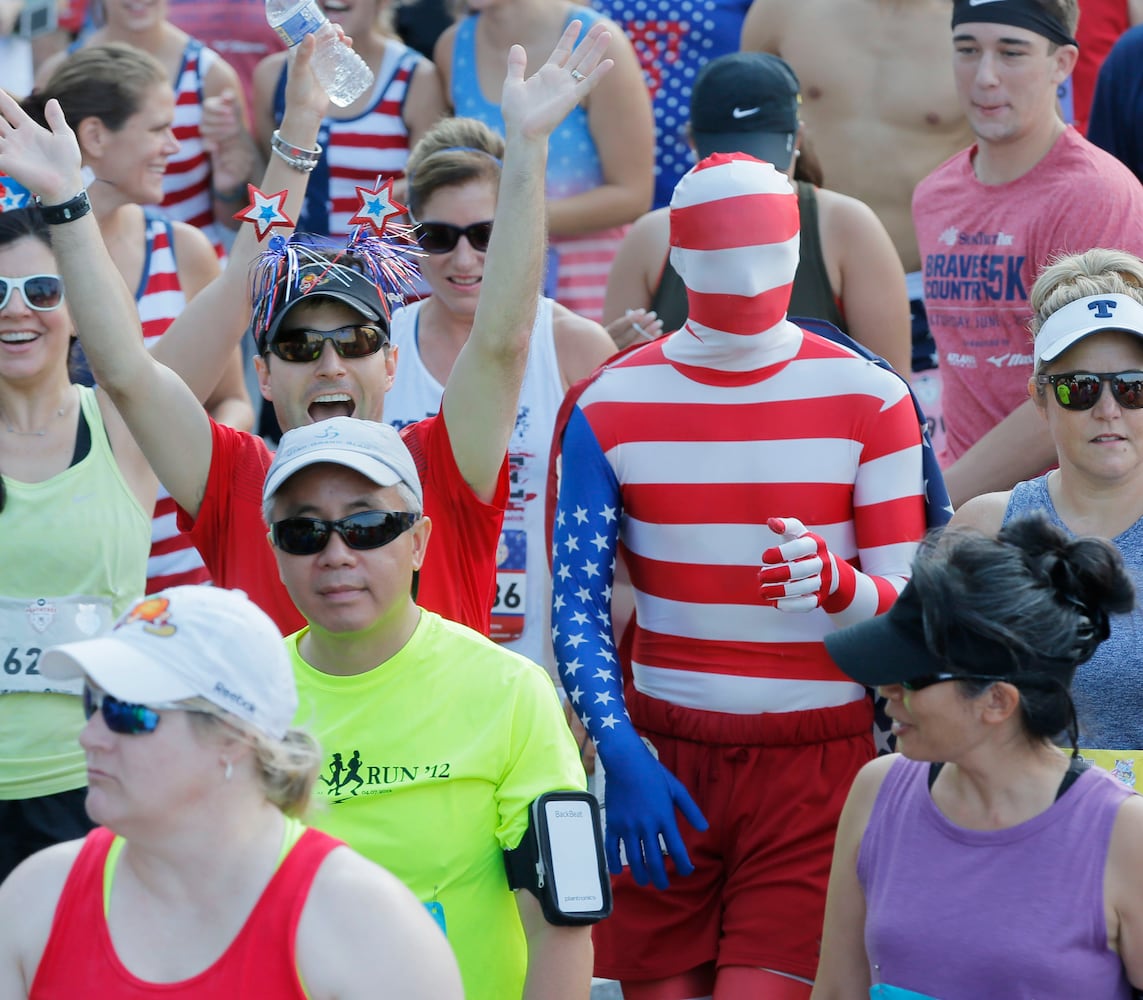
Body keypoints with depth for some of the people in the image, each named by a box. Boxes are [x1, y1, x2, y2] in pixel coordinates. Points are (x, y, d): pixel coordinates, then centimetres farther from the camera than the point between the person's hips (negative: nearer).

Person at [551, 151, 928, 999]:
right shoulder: (611, 407, 3)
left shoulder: (868, 400, 0)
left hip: (817, 768, -2)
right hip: (662, 761, 2)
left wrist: (833, 582, -25)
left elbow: (911, 610, -2)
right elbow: (576, 607, 2)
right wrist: (620, 755, -11)